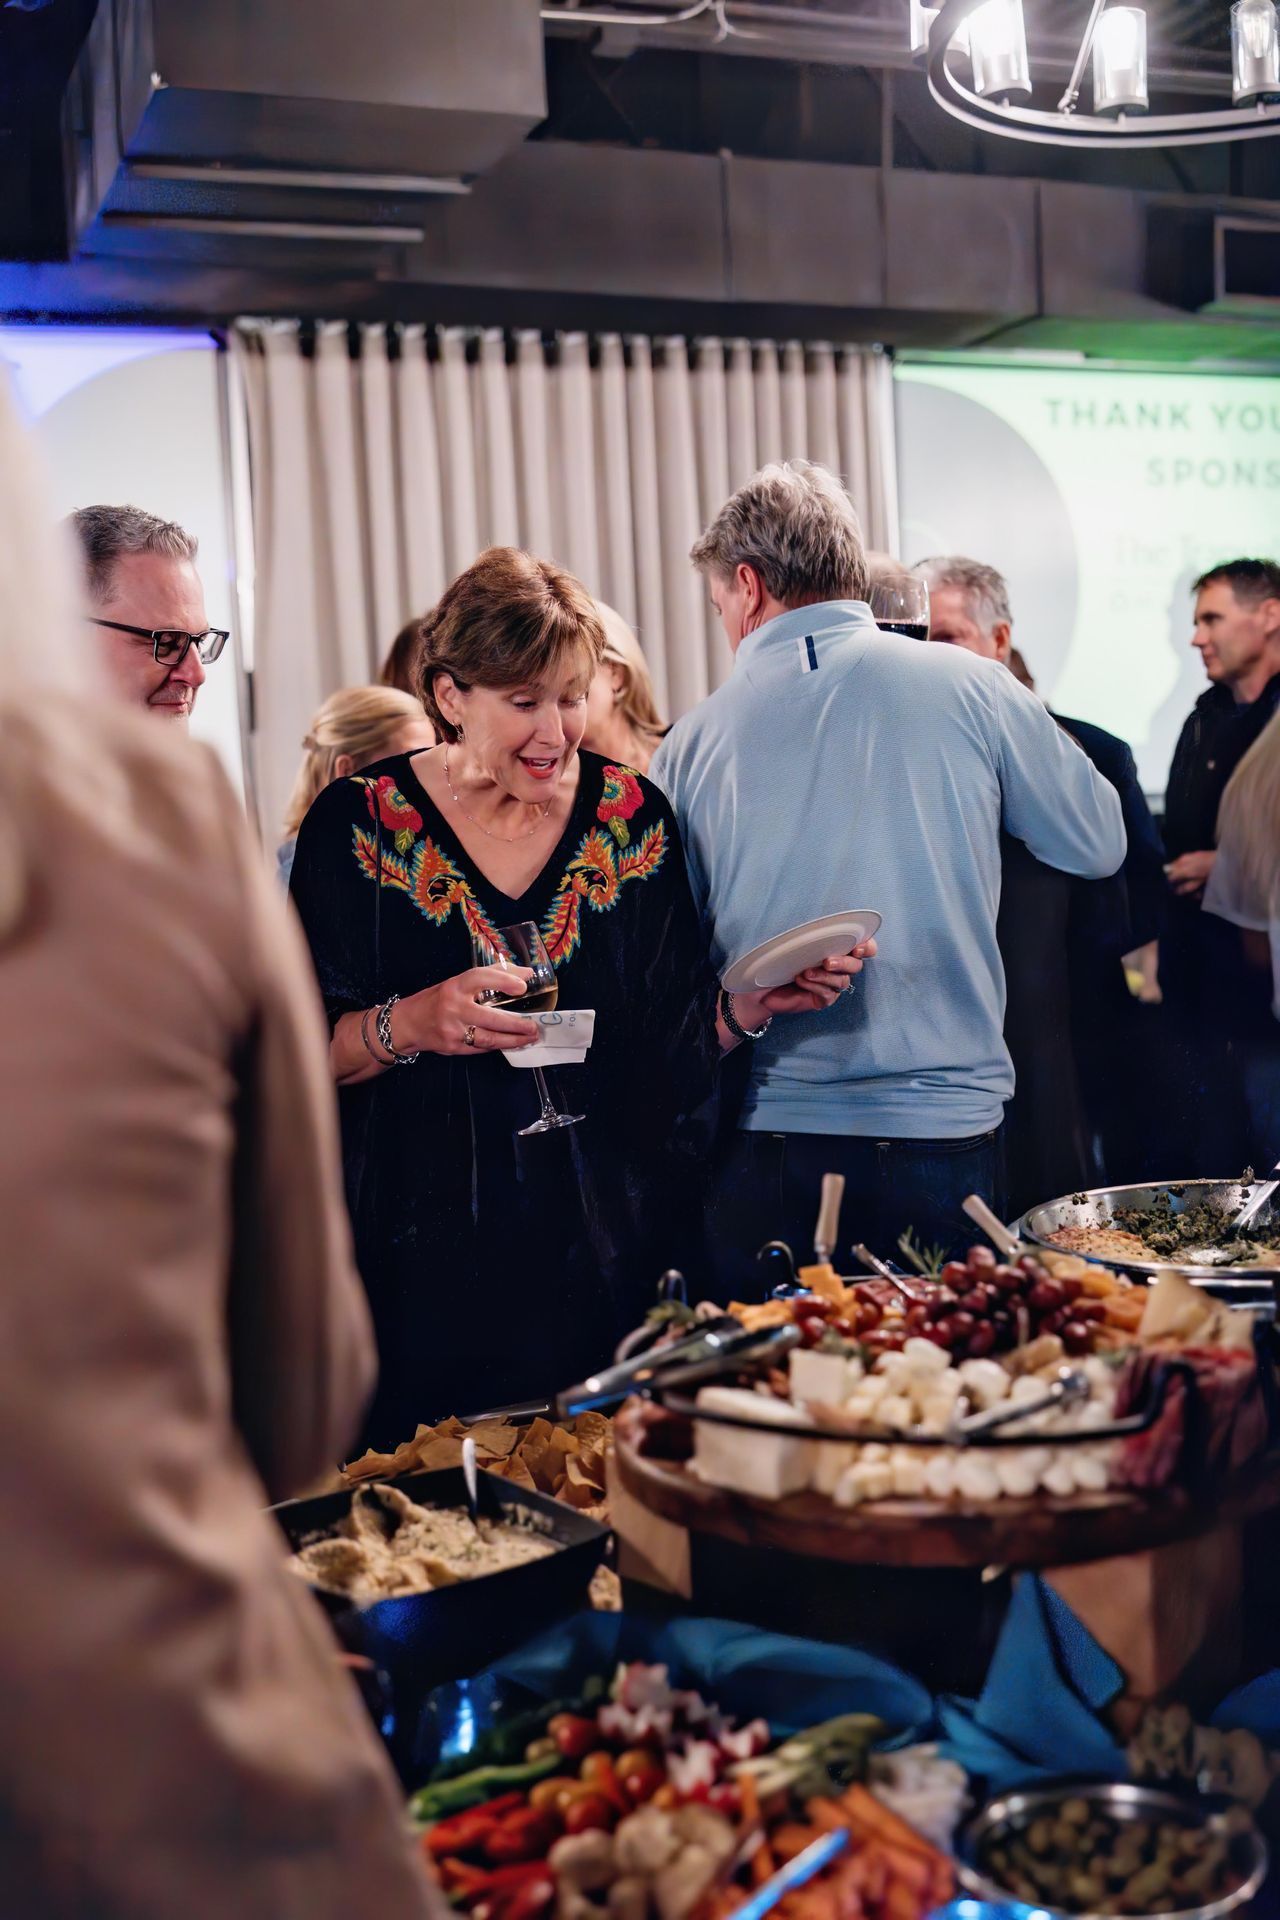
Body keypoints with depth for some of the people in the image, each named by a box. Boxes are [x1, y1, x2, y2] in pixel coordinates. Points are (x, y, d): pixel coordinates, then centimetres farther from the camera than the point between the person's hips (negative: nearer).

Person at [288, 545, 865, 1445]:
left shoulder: (634, 816, 3)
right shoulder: (360, 823, -4)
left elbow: (672, 1052, 5)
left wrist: (753, 999, -13)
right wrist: (412, 1025, -22)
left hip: (613, 1250, 2)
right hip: (429, 1262, -2)